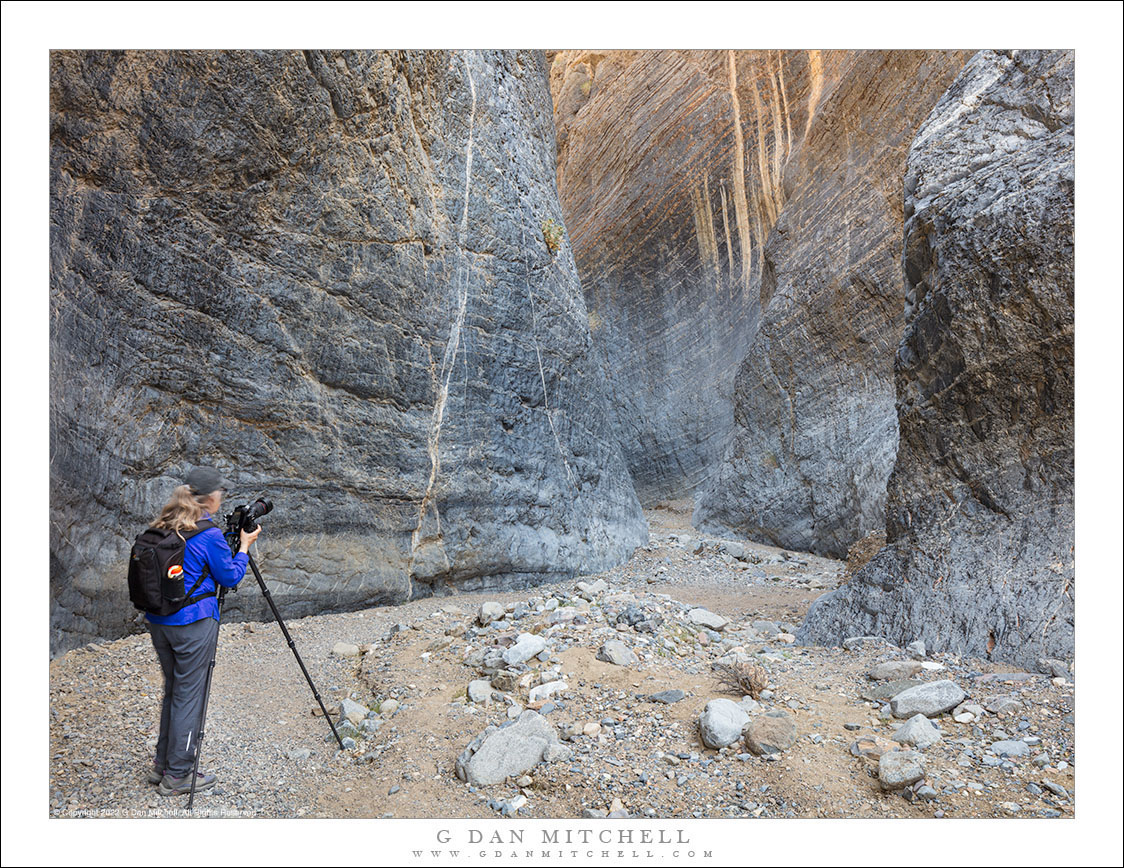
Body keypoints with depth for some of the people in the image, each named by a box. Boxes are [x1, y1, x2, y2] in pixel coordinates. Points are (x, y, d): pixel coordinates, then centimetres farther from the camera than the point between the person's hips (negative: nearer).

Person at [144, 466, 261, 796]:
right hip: (193, 624, -8)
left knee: (173, 691, 20)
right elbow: (230, 577, -8)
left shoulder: (163, 527, 4)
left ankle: (162, 764, 32)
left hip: (158, 620, 8)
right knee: (188, 695, 5)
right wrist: (244, 546, 5)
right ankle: (178, 775, 16)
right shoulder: (209, 534, -18)